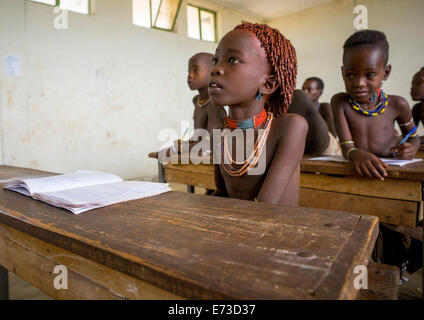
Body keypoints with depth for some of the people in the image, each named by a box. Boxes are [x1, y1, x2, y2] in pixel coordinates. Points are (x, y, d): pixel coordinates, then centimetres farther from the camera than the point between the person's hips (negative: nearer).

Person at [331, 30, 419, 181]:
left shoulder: (397, 105, 0)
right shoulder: (339, 102, -5)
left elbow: (413, 137, 16)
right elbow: (346, 146, -13)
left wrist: (411, 148, -8)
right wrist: (355, 154, -37)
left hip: (392, 170, 2)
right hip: (356, 171, -2)